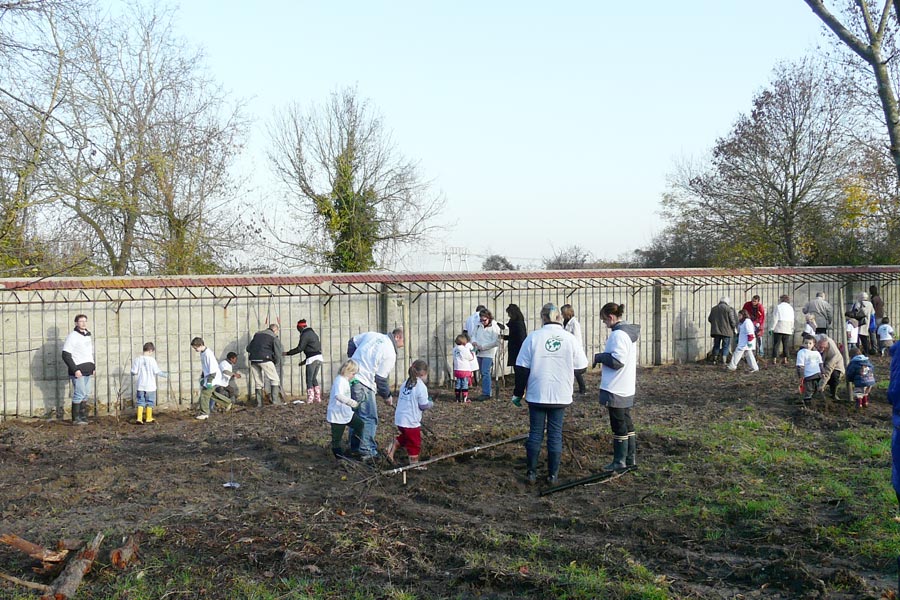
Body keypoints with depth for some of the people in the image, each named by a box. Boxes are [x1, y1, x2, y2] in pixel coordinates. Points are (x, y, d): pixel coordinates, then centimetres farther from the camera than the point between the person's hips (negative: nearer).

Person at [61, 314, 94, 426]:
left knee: (86, 394, 10)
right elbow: (66, 355, -13)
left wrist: (93, 367, 16)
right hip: (78, 371, -8)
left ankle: (83, 417, 17)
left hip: (87, 371, 8)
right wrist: (75, 370, -18)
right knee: (79, 394, -9)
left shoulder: (88, 336, 17)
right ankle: (76, 419, -4)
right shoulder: (72, 336, -8)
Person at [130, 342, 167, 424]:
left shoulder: (137, 359, -3)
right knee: (150, 402, 12)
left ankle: (139, 418, 0)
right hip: (150, 386, -3)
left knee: (140, 402, 11)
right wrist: (165, 374, 4)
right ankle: (149, 418, 21)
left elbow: (134, 372, -3)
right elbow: (157, 372, -12)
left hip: (140, 386, 3)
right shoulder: (151, 360, -13)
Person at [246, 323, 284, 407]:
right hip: (265, 359, -5)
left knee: (258, 382, 12)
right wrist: (276, 363, 17)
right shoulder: (274, 337, 6)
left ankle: (259, 403, 11)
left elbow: (248, 348, 21)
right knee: (275, 380, 4)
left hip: (253, 360, 5)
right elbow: (278, 353, 2)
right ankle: (275, 400, -6)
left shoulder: (257, 334, 22)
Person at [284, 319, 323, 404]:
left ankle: (310, 399, -4)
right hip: (319, 357, 9)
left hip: (312, 358, -9)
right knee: (314, 379, 17)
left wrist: (287, 353, -4)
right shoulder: (313, 333, 21)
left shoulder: (305, 334, -7)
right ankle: (318, 398, 16)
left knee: (309, 380, -3)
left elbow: (300, 348, -13)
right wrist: (304, 361, 25)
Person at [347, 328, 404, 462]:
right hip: (363, 385, -8)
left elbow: (352, 342, 19)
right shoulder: (390, 354, -12)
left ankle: (355, 447, 26)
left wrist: (354, 359, 30)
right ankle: (368, 452, -4)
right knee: (370, 419, -2)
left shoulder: (372, 335, 8)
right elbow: (381, 379, -7)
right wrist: (387, 396, 8)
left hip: (350, 378, 8)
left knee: (356, 415, 18)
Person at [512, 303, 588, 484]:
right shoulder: (570, 339, -3)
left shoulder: (533, 337, -6)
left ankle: (531, 472, 12)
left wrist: (518, 393, 4)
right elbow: (581, 366, 2)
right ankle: (553, 475, 10)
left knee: (535, 433, 9)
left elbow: (522, 368, -4)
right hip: (561, 395, 1)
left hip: (537, 394, 0)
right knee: (555, 435, 8)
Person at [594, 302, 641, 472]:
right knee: (627, 423, 15)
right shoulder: (629, 332, 12)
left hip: (616, 389, -10)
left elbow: (617, 360, -24)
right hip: (627, 388, 10)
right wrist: (606, 370, 19)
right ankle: (630, 459, 22)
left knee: (619, 425, -1)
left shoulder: (618, 334, -20)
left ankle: (619, 461, 8)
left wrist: (599, 357, -10)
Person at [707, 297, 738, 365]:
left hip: (715, 330, 4)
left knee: (716, 345, 17)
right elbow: (732, 320, -8)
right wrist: (734, 328, 8)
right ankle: (723, 361, -3)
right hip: (726, 331, -4)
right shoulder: (729, 309, -8)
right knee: (725, 346, 3)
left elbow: (709, 319, 12)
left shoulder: (714, 308, 7)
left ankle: (714, 360, 20)